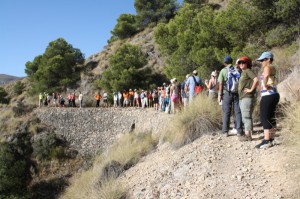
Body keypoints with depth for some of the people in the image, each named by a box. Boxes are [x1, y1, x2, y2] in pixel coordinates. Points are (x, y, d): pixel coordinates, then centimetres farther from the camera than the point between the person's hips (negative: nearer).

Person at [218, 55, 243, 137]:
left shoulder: (223, 71, -1)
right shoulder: (237, 70, 2)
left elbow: (220, 83, -4)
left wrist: (220, 94, 2)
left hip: (227, 93, -1)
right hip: (237, 93, 1)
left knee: (226, 113, 5)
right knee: (238, 112, 6)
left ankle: (225, 131, 8)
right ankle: (239, 131, 6)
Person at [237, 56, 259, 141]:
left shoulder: (248, 71, -9)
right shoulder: (243, 73, 19)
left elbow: (256, 79, -24)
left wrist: (251, 89, -18)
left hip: (247, 98, -10)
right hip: (242, 98, 10)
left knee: (246, 116, -8)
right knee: (244, 117, 13)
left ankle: (248, 136, -4)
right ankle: (247, 134, 19)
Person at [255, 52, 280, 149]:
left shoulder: (267, 67, -12)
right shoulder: (273, 68, 18)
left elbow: (266, 75, -35)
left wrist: (265, 86, -23)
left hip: (268, 96, -10)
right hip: (274, 95, 10)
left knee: (264, 118, -10)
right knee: (271, 118, 11)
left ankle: (266, 141, -11)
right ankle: (271, 140, 15)